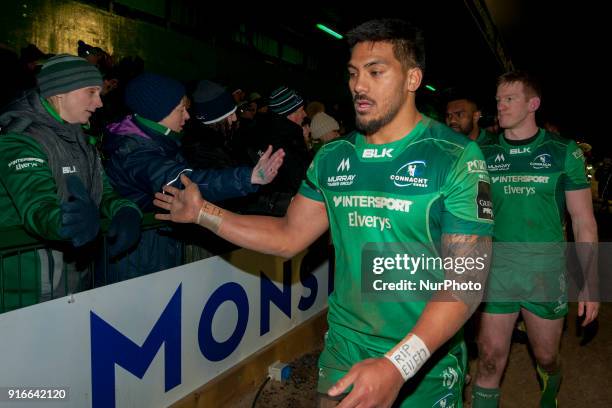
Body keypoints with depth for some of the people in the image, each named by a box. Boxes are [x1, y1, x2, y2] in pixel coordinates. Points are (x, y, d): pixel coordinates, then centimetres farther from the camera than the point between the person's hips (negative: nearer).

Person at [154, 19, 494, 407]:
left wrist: (398, 364, -31)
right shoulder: (332, 157, 1)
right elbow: (288, 237, 6)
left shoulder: (457, 157, -15)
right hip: (344, 346, 4)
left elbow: (466, 277, -20)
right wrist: (203, 212, 2)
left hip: (425, 364, -3)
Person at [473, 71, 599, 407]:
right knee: (489, 361, 1)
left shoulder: (563, 152, -2)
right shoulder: (485, 154, 2)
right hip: (496, 270, 1)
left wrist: (587, 280, -5)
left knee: (546, 358, 16)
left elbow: (583, 220, 0)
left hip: (547, 271, 0)